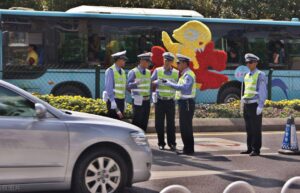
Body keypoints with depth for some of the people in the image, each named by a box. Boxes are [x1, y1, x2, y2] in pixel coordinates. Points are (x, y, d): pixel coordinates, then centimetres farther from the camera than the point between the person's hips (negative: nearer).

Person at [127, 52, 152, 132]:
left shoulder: (148, 72, 13)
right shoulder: (133, 72, -6)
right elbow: (128, 86, -14)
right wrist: (136, 83, -31)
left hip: (147, 101, 6)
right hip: (138, 101, -6)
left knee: (144, 122, 8)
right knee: (137, 122, -5)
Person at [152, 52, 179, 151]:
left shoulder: (176, 73, 5)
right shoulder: (157, 71, 4)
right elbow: (151, 82, 5)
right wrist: (157, 82, -13)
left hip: (170, 101, 0)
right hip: (160, 101, 0)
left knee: (171, 123, 1)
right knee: (159, 123, 3)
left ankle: (172, 143, 8)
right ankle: (161, 143, 12)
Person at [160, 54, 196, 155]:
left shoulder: (188, 75, -15)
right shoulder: (184, 74, 18)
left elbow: (184, 87, -28)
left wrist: (170, 83, -23)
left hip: (186, 103, -10)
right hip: (184, 103, 10)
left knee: (185, 127, -7)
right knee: (185, 126, 13)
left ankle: (188, 149, -2)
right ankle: (188, 148, 19)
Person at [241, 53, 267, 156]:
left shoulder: (260, 75, -7)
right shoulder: (247, 75, 15)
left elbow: (263, 92, -12)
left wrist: (260, 106, -18)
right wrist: (243, 101, 16)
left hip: (255, 105, -7)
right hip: (247, 105, 7)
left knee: (256, 129, -3)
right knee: (249, 128, 11)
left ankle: (256, 149, 1)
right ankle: (250, 148, 18)